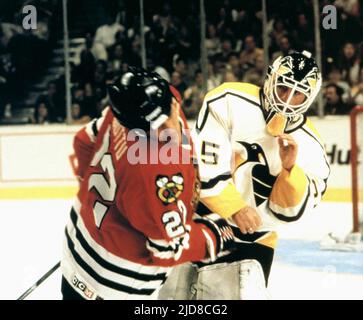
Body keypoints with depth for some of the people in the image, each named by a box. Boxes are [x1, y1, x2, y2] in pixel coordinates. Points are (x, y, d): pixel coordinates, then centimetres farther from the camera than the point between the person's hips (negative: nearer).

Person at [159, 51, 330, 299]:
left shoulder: (309, 147, -5)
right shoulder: (229, 102, -13)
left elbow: (288, 211, -9)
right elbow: (204, 163, -18)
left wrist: (289, 168, -25)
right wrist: (235, 208, -20)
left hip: (252, 240, 1)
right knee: (175, 292, 9)